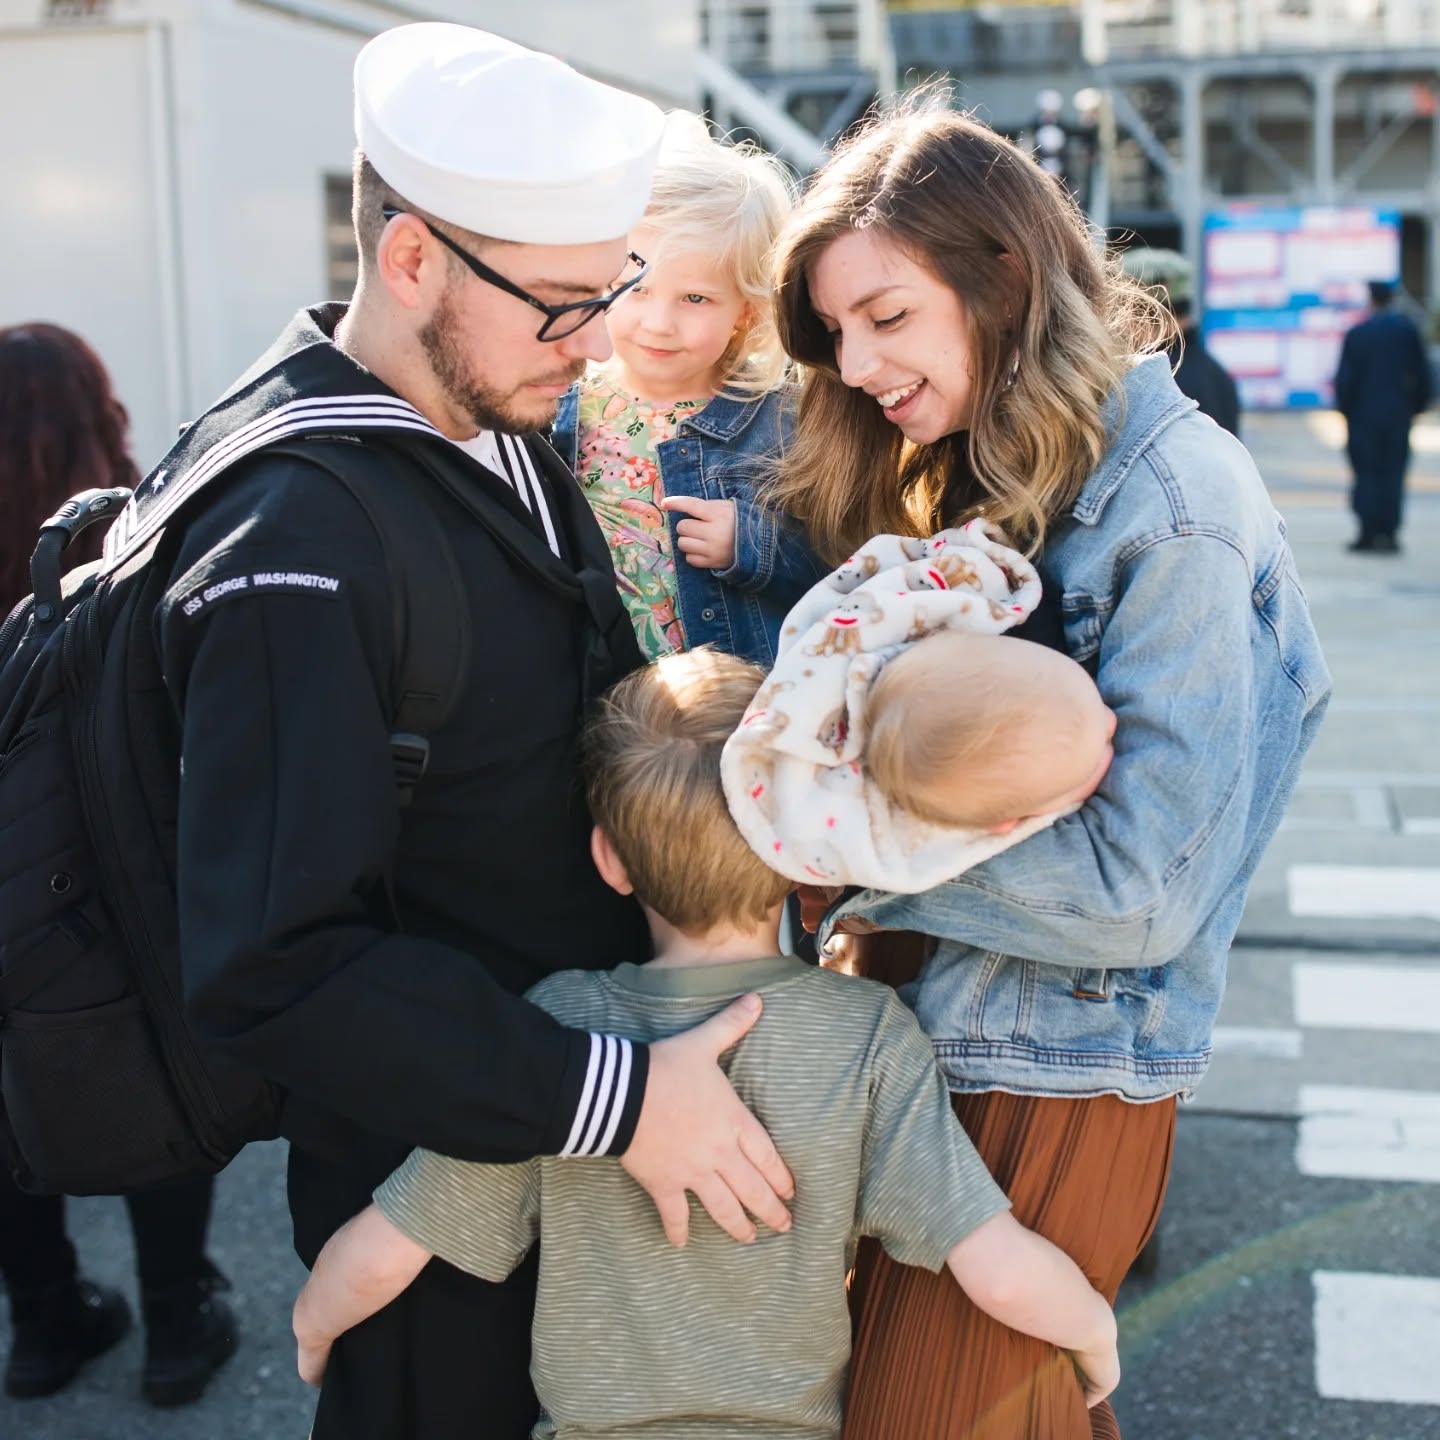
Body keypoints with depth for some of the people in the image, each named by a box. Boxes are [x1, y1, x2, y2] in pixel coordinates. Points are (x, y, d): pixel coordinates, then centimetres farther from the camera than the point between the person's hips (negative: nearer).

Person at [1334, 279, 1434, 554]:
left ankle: (1369, 533, -1)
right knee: (1393, 474, 5)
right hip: (1398, 415, 2)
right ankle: (1389, 533, 2)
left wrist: (1346, 411, 6)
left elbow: (1344, 379, -6)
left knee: (1367, 474, 3)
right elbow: (1423, 374, 2)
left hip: (1364, 416, -2)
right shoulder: (1408, 330, 1)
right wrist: (1415, 406, 12)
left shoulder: (1356, 334, -6)